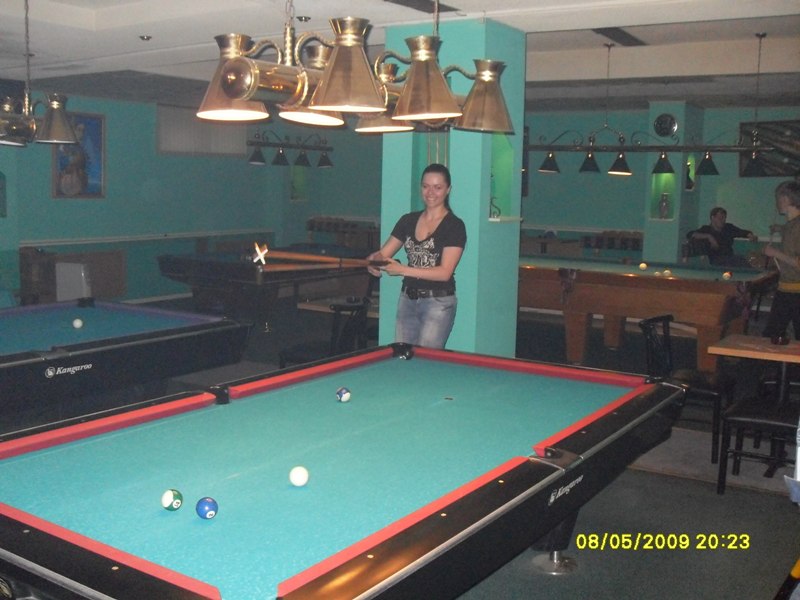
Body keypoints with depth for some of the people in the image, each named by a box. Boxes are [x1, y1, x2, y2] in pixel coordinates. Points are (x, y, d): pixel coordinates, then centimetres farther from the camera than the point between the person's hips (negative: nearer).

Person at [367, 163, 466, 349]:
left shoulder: (455, 226, -7)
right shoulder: (408, 220, 9)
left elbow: (445, 272, -16)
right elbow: (383, 254, 8)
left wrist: (403, 270, -22)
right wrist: (374, 259, -16)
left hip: (439, 303, -5)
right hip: (407, 299, 5)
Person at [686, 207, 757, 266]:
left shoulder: (728, 228, 19)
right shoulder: (706, 229, 5)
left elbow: (743, 232, 24)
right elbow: (689, 235, -9)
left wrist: (752, 236, -1)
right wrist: (708, 236, -20)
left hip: (730, 257, 4)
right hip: (715, 260, -4)